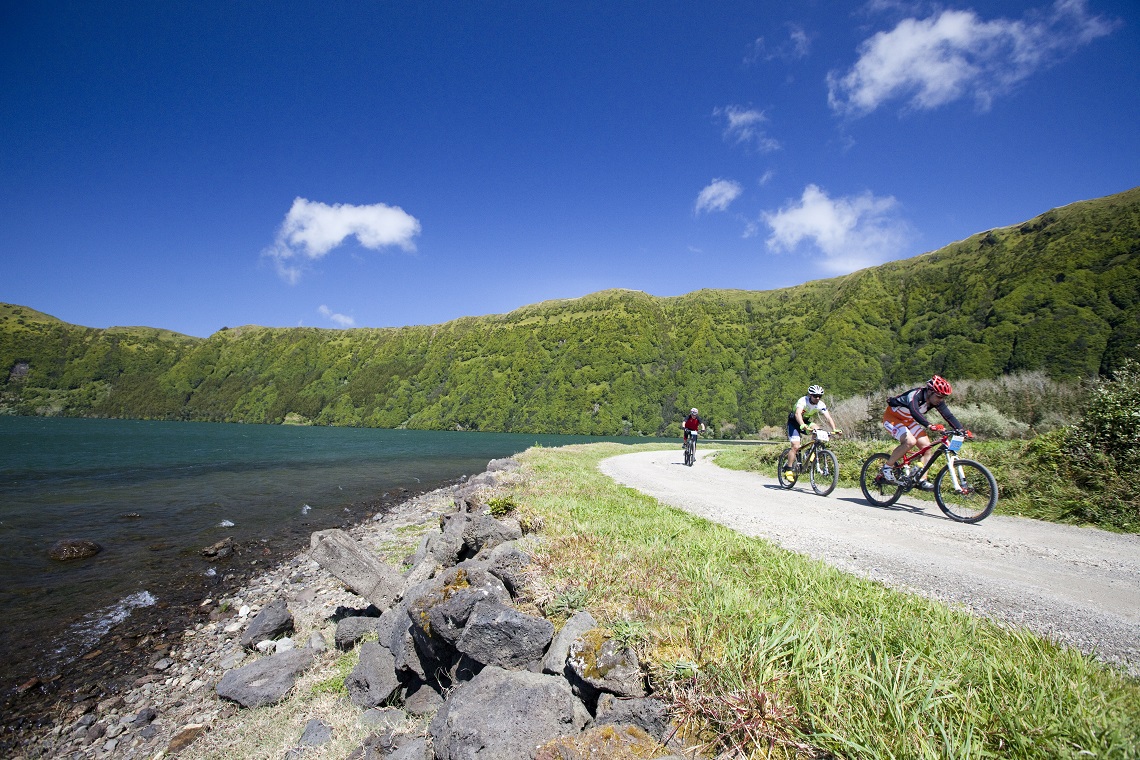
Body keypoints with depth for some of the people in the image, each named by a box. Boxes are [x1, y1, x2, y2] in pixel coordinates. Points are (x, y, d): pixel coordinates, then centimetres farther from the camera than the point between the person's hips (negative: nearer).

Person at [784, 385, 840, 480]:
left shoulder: (821, 405, -14)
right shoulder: (803, 400, -29)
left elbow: (828, 417, -22)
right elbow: (798, 413, -45)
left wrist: (834, 429, -39)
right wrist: (802, 425, -63)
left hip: (806, 421, 5)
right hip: (794, 422, -5)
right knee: (795, 446, -18)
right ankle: (788, 470, -8)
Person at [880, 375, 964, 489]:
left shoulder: (937, 401, -10)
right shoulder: (915, 395, -32)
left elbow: (948, 416, -15)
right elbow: (914, 411, -50)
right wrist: (930, 426, -63)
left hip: (908, 421, 8)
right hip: (892, 417, -8)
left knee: (927, 446, -6)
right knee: (910, 441, -30)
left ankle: (922, 480, 3)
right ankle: (887, 467, -13)